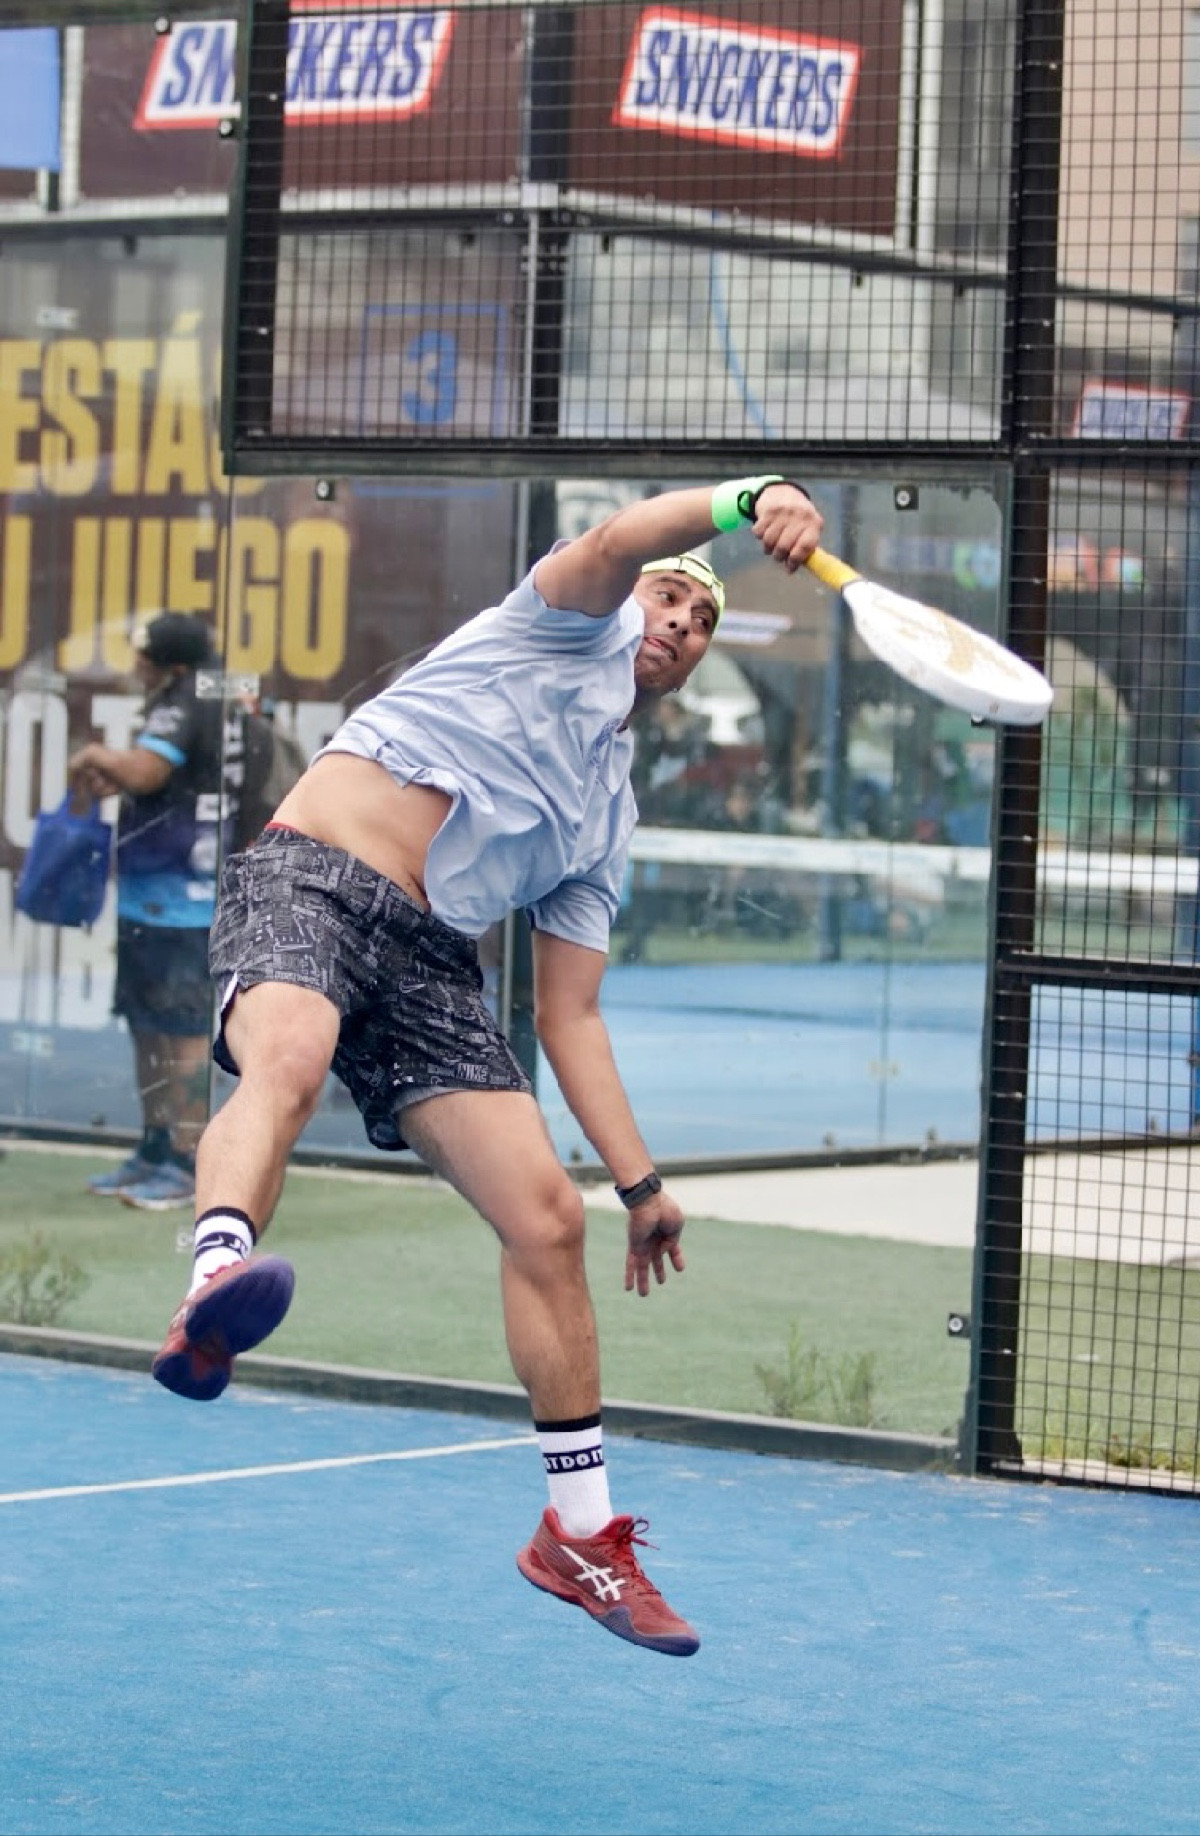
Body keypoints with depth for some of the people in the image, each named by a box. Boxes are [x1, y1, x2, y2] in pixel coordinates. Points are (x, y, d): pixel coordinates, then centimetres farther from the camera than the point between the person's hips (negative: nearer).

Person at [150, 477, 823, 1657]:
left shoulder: (606, 816, 27)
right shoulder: (574, 623, 15)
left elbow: (569, 1017, 23)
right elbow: (609, 544, -10)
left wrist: (640, 1180, 15)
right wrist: (751, 500, -27)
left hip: (426, 963, 7)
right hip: (307, 883, -6)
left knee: (548, 1218, -3)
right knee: (289, 1059, -38)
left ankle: (580, 1534, 8)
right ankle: (214, 1289, -66)